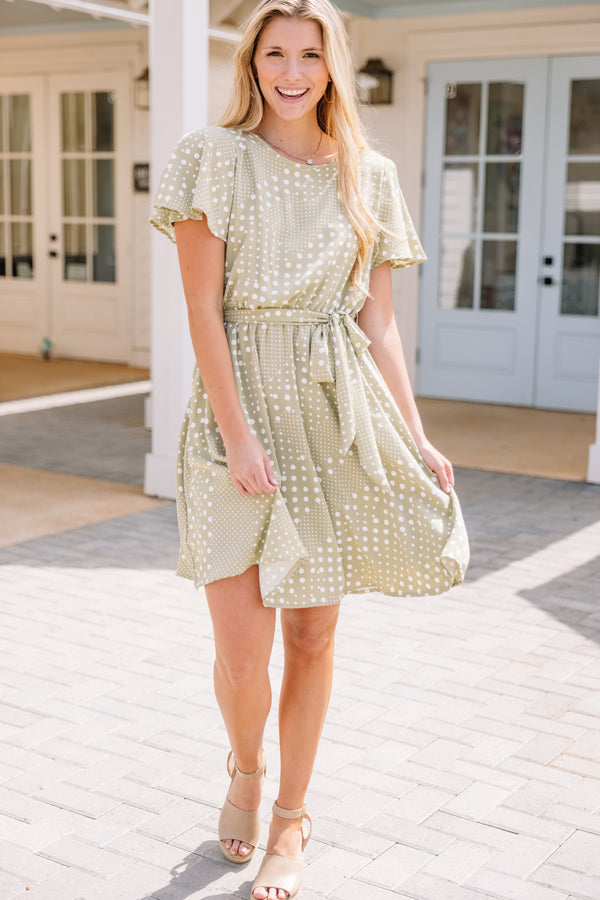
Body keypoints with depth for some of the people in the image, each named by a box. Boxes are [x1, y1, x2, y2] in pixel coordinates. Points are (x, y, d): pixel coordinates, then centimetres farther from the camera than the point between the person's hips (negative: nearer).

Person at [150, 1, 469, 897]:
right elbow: (203, 308, -7)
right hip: (240, 401, -2)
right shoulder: (216, 158, -1)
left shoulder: (370, 176, 9)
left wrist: (416, 439, 4)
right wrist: (238, 433, -15)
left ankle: (291, 820, 27)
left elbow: (379, 321, 10)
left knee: (314, 630, 8)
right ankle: (245, 770, 29)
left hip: (340, 417, 3)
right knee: (242, 648, -6)